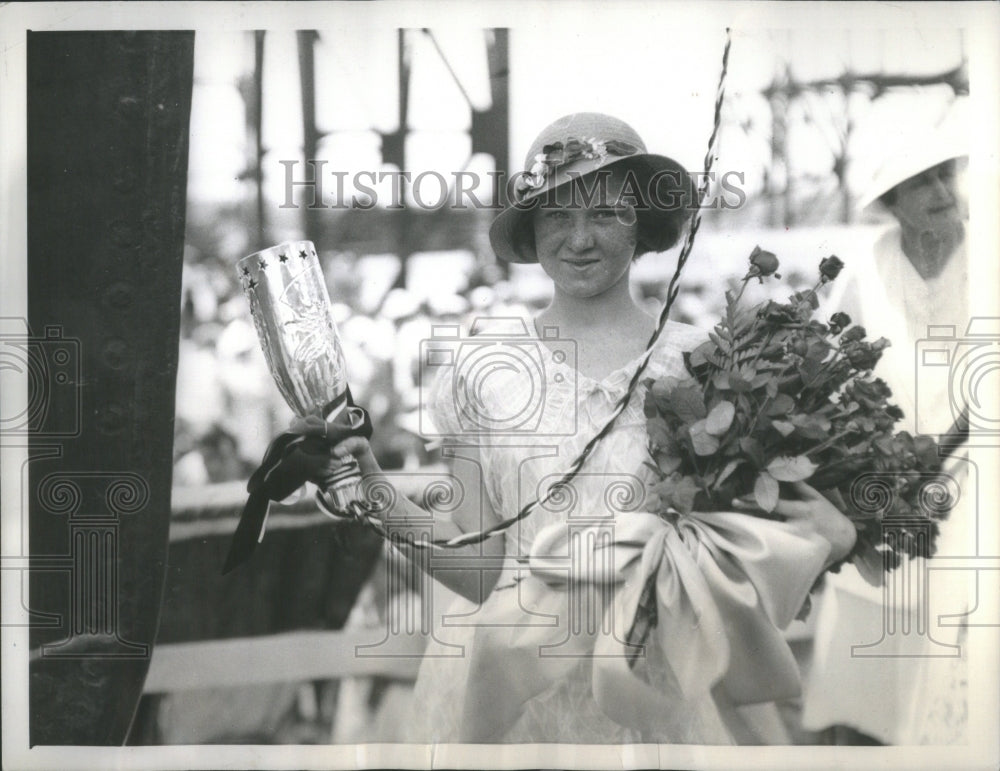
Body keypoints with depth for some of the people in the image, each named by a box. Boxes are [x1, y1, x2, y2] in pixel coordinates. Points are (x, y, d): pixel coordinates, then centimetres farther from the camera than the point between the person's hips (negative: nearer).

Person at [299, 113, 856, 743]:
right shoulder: (484, 367, -1)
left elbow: (744, 563, 5)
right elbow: (482, 569, -1)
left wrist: (828, 538, -12)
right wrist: (381, 502, -13)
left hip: (666, 697, 0)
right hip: (514, 690, 0)